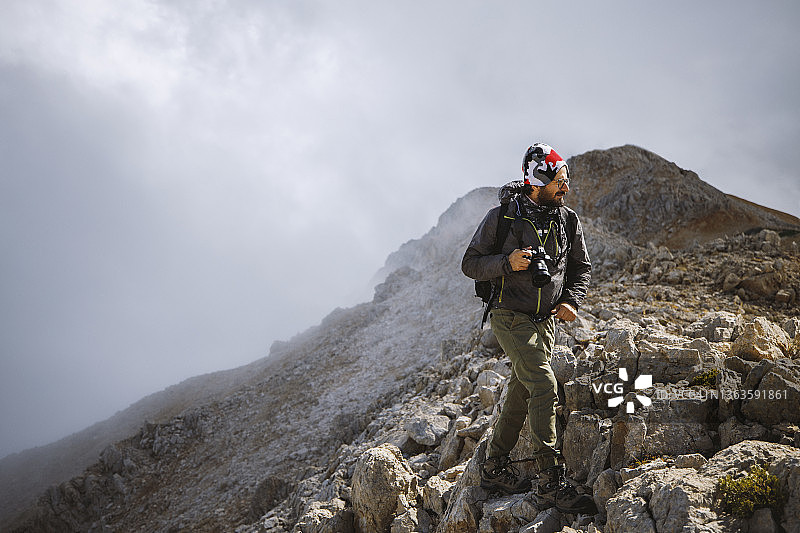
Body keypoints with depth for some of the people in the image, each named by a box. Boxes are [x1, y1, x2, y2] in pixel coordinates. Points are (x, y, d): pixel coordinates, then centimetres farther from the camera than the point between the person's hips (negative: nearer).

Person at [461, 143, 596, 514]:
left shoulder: (567, 220, 3)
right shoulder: (502, 217, -11)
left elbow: (581, 267, 14)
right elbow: (470, 264, -7)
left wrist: (571, 301, -3)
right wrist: (507, 263, -24)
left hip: (545, 320, 6)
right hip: (511, 318, -6)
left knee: (521, 392, 13)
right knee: (545, 388, -17)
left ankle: (495, 469, 28)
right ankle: (551, 484, -11)